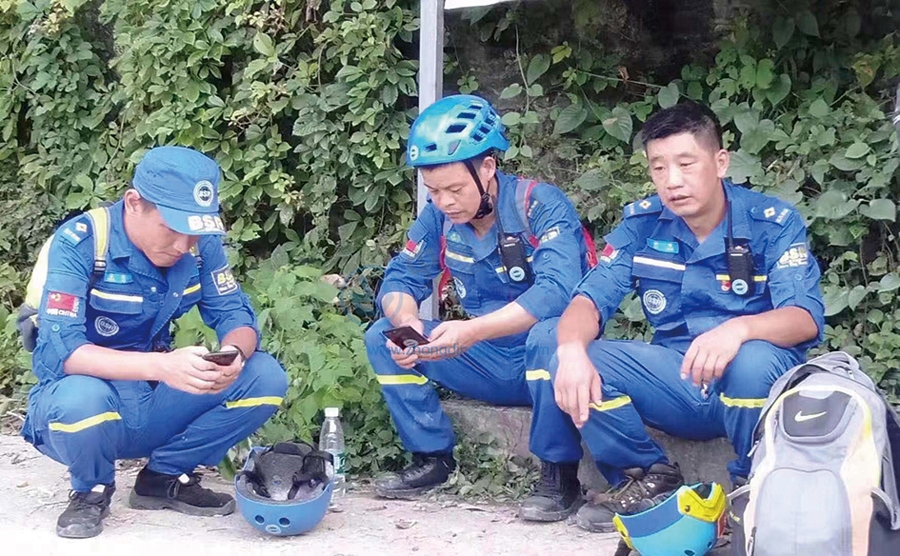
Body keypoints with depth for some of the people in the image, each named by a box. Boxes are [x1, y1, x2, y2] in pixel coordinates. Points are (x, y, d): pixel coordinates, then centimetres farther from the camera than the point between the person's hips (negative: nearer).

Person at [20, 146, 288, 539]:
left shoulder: (199, 242, -6)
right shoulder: (79, 243, -21)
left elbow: (234, 315, -5)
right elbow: (60, 350, -30)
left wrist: (234, 354, -31)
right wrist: (160, 366, -44)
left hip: (155, 404, 5)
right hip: (88, 405, -5)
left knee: (266, 377, -14)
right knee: (79, 397, -39)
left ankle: (164, 478, 6)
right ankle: (92, 491, -4)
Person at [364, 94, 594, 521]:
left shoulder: (540, 206, -19)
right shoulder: (439, 217, -2)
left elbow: (558, 292, -33)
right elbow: (400, 279, -1)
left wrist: (474, 330, -43)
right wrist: (405, 322, -25)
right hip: (489, 365, 6)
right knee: (381, 337, -7)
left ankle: (559, 473, -21)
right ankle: (433, 458, 2)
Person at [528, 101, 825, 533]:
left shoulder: (773, 223, -10)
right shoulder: (642, 223, 0)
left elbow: (806, 317, -21)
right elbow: (593, 297, -9)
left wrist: (739, 328, -44)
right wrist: (572, 350, -33)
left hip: (753, 383, -3)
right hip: (676, 384, 3)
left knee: (754, 359, -39)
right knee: (554, 348, -16)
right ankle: (653, 480, 1)